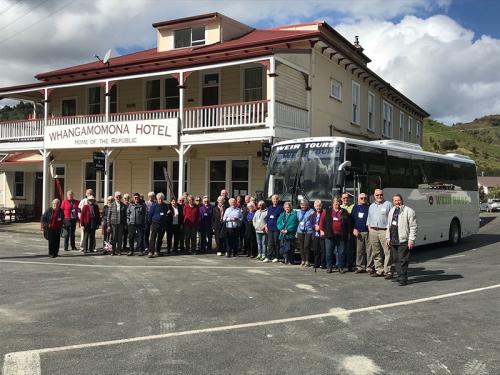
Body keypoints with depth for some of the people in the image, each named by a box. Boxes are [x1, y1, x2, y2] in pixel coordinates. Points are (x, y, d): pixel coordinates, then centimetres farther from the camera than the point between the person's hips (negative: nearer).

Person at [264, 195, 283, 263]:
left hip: (277, 227, -4)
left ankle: (276, 257, 9)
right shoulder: (270, 207, 15)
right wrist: (266, 225, 9)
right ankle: (269, 257, 5)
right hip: (270, 227, 4)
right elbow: (267, 216, 17)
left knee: (276, 242, 1)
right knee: (270, 243, 3)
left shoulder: (280, 207, 0)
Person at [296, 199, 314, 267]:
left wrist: (313, 233, -5)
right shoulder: (299, 212, 17)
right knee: (301, 246, 4)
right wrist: (296, 232, 18)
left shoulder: (311, 211, 0)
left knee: (306, 246, -8)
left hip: (308, 231, -5)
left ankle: (307, 261, 2)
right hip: (300, 231, 5)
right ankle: (303, 260, 13)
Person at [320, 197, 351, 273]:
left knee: (341, 252, 2)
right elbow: (322, 220, 9)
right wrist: (321, 230, 2)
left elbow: (349, 223, 12)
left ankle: (341, 267, 10)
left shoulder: (344, 212, 9)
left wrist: (348, 233, 8)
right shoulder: (327, 211, 8)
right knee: (329, 252, 2)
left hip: (341, 235, 1)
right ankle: (329, 267, 11)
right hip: (329, 235, 0)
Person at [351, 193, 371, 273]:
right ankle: (360, 267, 13)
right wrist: (354, 229, 2)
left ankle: (369, 267, -1)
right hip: (358, 232, 3)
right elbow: (352, 219, 13)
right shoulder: (355, 207, 14)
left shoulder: (369, 207, 7)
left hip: (368, 231, -2)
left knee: (369, 250, -5)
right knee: (359, 251, 5)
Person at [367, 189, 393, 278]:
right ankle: (379, 270, 14)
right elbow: (369, 220, 22)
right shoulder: (371, 206, 19)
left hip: (384, 231, -5)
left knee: (387, 252, -9)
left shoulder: (388, 204, 5)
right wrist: (370, 231, 10)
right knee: (376, 253, 6)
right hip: (373, 231, 5)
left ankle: (388, 271, -6)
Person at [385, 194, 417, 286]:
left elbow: (413, 227, -9)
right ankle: (400, 276, 22)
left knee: (402, 260, -6)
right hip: (393, 241, 7)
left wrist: (411, 240, -14)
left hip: (403, 241, -7)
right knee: (396, 260, 11)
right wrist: (388, 237, 19)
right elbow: (389, 225, 24)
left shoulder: (409, 211, -6)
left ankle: (403, 279, 0)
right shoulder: (391, 211, 17)